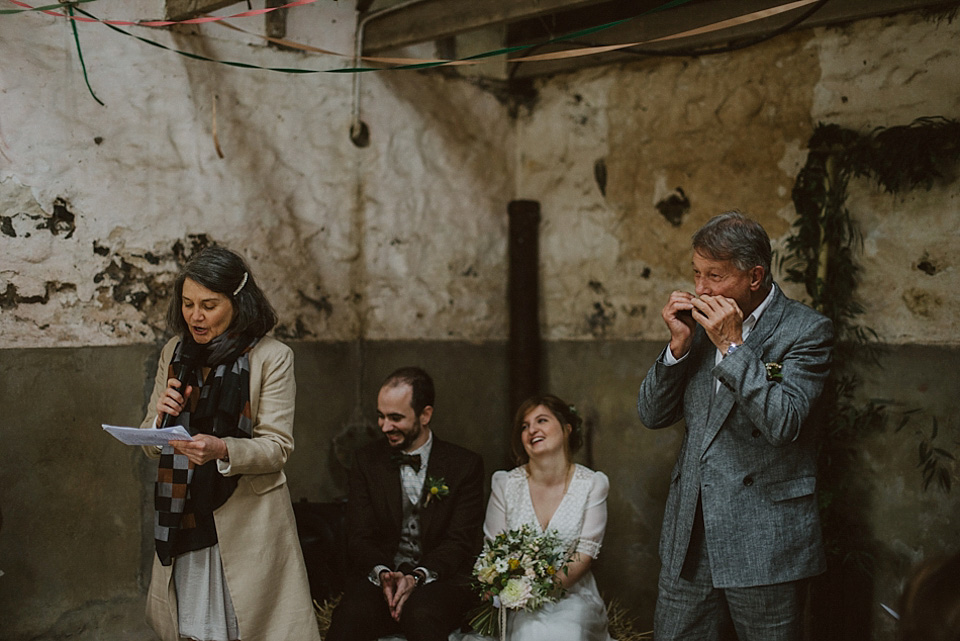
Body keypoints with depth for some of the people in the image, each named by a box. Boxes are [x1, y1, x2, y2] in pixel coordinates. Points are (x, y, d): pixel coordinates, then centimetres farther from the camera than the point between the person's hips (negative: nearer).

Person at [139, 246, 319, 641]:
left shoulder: (272, 357, -5)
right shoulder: (173, 354, 9)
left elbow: (277, 447, -9)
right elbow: (152, 448, 12)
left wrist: (221, 450, -27)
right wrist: (160, 418, -10)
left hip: (248, 524, -4)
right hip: (183, 523, 4)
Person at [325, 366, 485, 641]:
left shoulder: (465, 465, 3)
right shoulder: (366, 460, 10)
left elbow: (460, 542, -3)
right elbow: (360, 538, 5)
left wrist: (417, 577, -20)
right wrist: (383, 574, -16)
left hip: (441, 580, -1)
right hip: (378, 577, 1)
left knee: (423, 616, -36)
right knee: (350, 615, -32)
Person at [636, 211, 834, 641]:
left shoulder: (806, 330, -8)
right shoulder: (699, 322, 9)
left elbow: (783, 424, -21)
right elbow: (652, 415, 7)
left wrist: (732, 346, -20)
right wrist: (679, 344, -7)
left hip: (764, 542, -5)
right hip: (689, 540, 5)